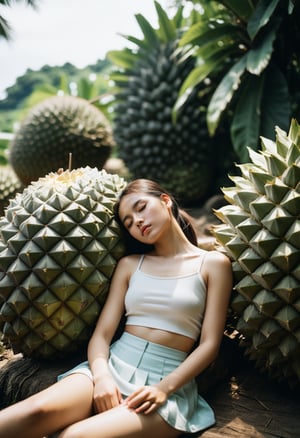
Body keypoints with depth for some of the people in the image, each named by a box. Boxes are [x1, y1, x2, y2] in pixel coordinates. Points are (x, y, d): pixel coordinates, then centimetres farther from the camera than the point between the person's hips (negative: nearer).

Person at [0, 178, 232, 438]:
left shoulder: (213, 264, 5)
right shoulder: (129, 264, 14)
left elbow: (209, 344, -1)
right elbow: (102, 333, 6)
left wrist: (165, 388, -14)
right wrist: (101, 375, -14)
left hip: (169, 379, -2)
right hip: (114, 365, 3)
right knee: (36, 411, -29)